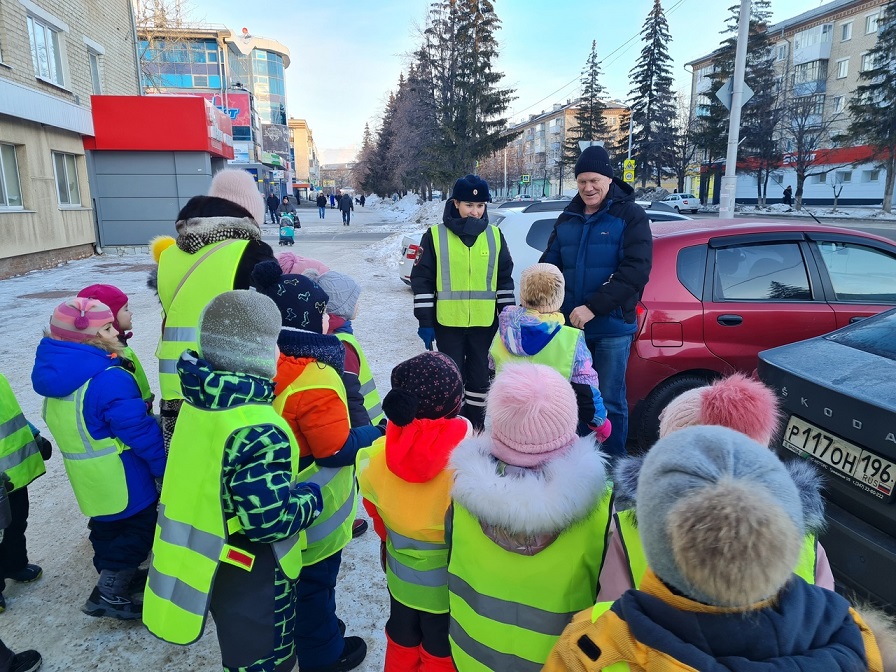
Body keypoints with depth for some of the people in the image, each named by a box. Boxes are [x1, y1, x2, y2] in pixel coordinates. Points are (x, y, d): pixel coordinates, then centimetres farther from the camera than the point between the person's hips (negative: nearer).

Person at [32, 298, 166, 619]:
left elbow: (65, 423, 13)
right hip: (120, 475, -8)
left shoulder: (54, 370, -1)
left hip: (87, 473, 9)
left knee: (107, 525, 25)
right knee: (139, 528, 9)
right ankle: (108, 594, 16)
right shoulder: (109, 380, -30)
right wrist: (165, 467, -13)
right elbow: (139, 431, -25)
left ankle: (114, 577, 41)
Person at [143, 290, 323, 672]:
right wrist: (313, 497, -13)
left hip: (207, 564, 8)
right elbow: (271, 520, -31)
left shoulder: (198, 403, -5)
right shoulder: (257, 430, -33)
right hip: (253, 576, -8)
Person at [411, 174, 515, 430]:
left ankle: (476, 427, 27)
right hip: (448, 323, -2)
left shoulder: (495, 235, 5)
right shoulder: (435, 235, -3)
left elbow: (505, 280, 9)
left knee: (479, 376, 12)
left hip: (484, 322, 2)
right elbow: (422, 280, -3)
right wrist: (425, 322, -7)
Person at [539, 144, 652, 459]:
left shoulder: (630, 216, -4)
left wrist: (594, 307, -22)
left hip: (612, 327, -5)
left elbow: (635, 270, -14)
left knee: (610, 400, 3)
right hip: (570, 324, 5)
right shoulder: (568, 218, 11)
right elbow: (550, 265, 12)